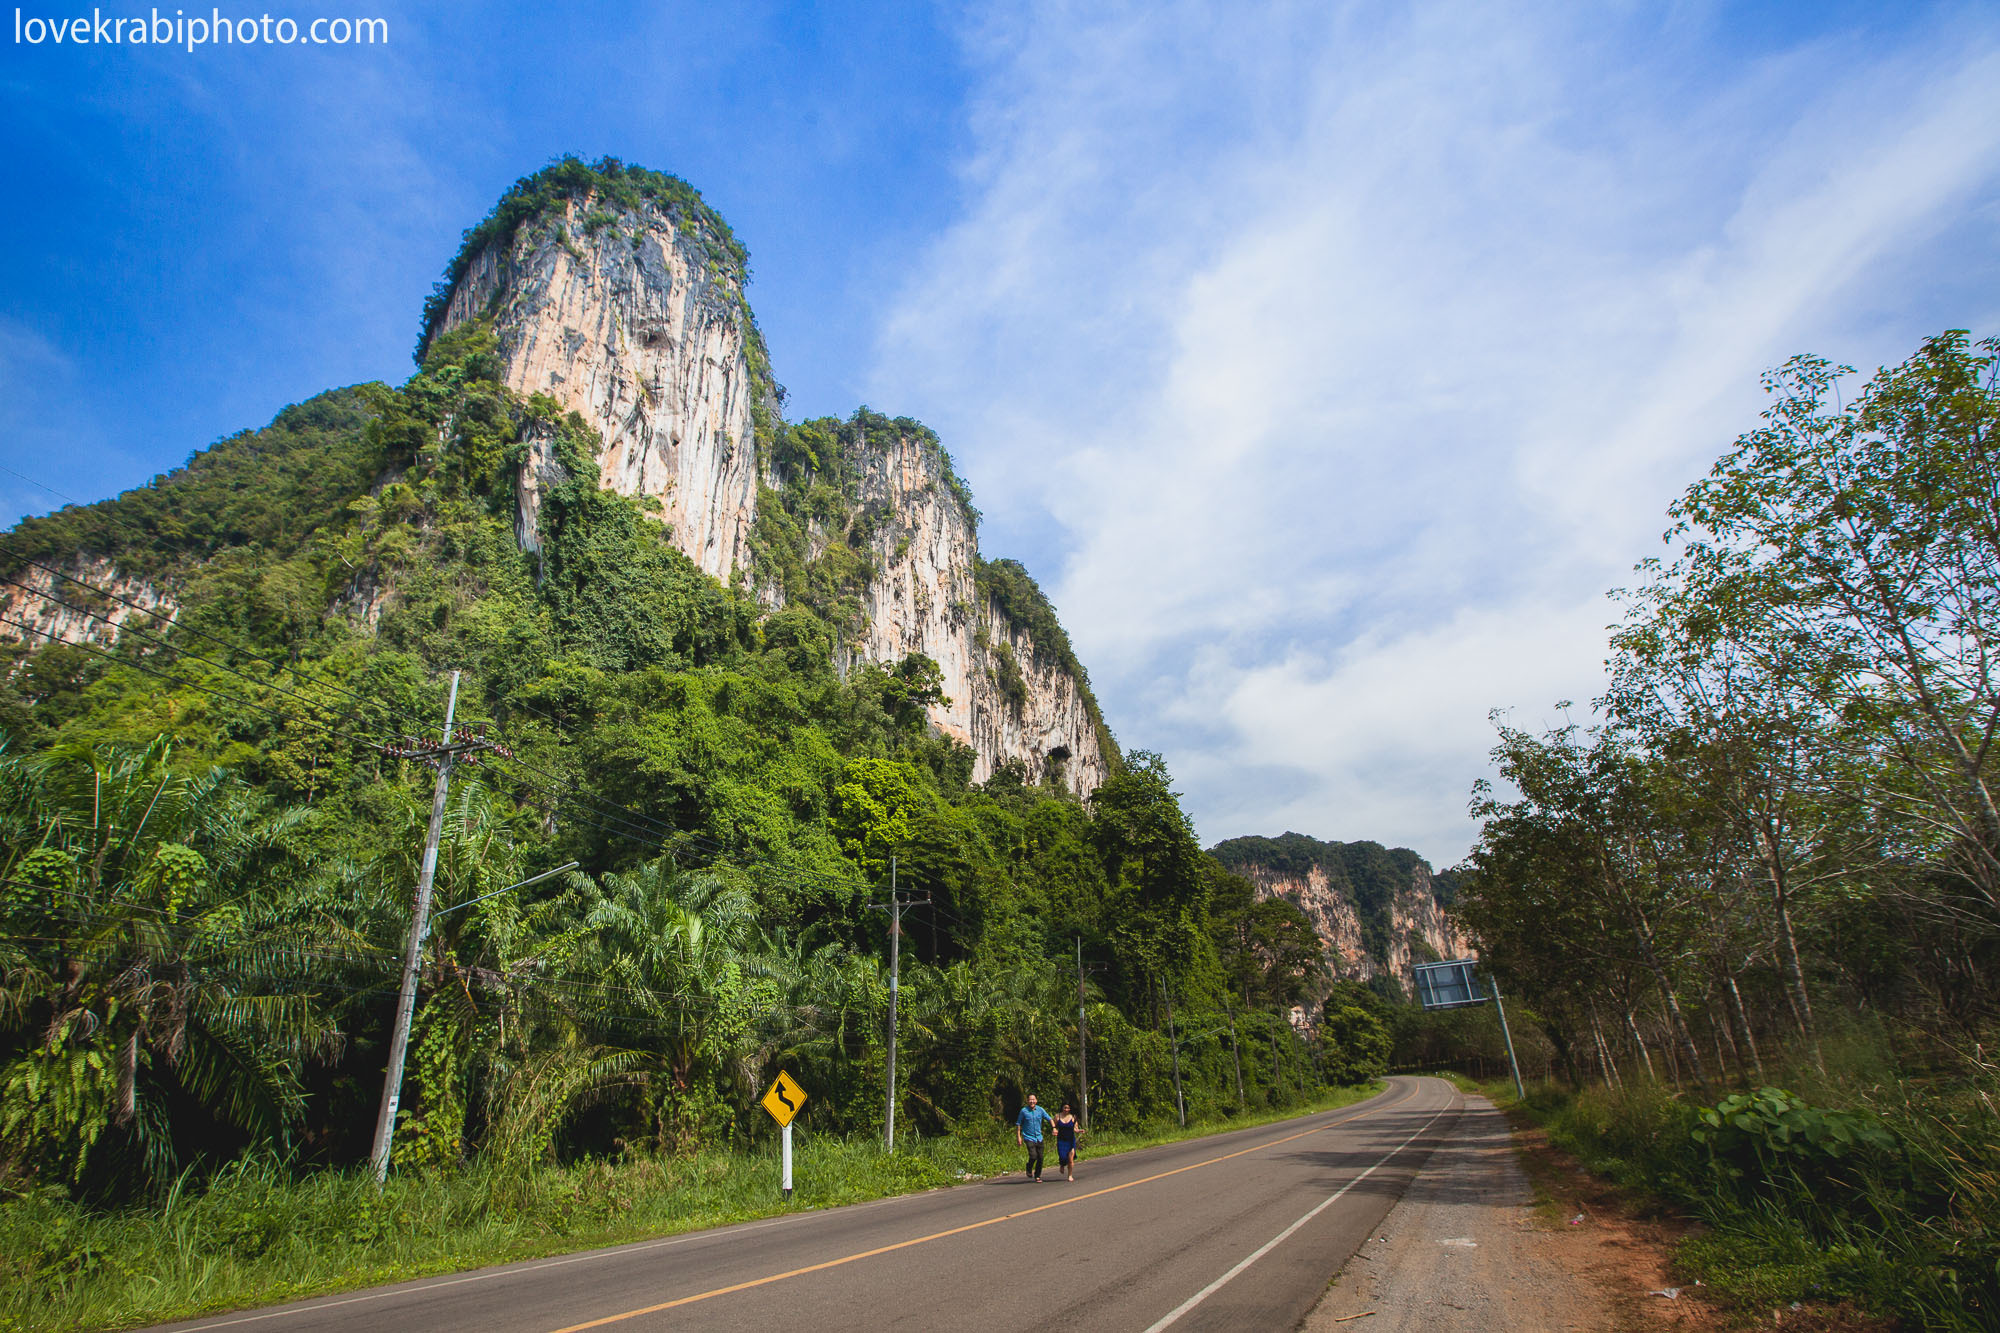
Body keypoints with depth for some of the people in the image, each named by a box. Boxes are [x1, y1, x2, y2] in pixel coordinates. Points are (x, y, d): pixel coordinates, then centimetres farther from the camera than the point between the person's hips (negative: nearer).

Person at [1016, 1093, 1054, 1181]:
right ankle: (1029, 1170, 12)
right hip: (1028, 1137, -4)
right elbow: (1018, 1124, 0)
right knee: (1033, 1156, -18)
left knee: (1040, 1158, 4)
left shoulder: (1040, 1110, 1)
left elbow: (1049, 1119, 4)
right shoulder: (1024, 1111, -7)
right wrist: (1018, 1136, -4)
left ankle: (1037, 1176, 23)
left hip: (1039, 1137, 4)